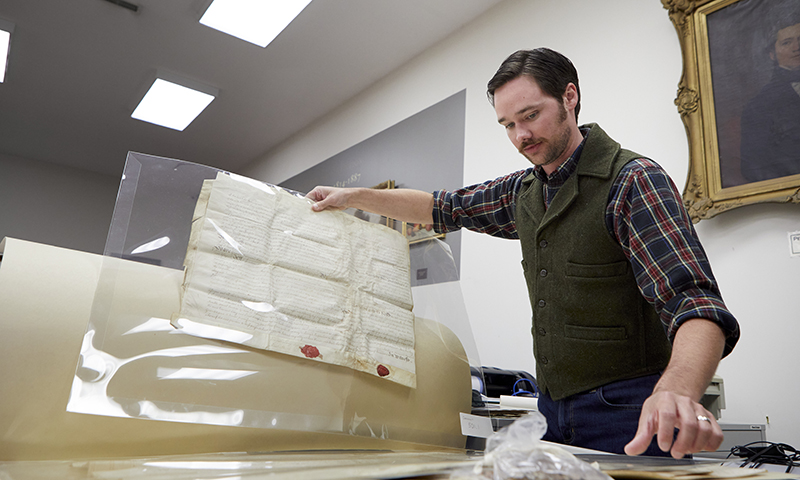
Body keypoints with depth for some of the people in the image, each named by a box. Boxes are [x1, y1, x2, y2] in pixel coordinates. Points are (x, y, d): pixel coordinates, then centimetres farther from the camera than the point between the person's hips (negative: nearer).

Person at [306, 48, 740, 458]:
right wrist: (353, 197, 12)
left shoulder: (633, 181, -15)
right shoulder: (524, 191, 6)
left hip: (627, 417, -6)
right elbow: (446, 208, 19)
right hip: (553, 408, 6)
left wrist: (677, 392, -45)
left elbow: (694, 301, -25)